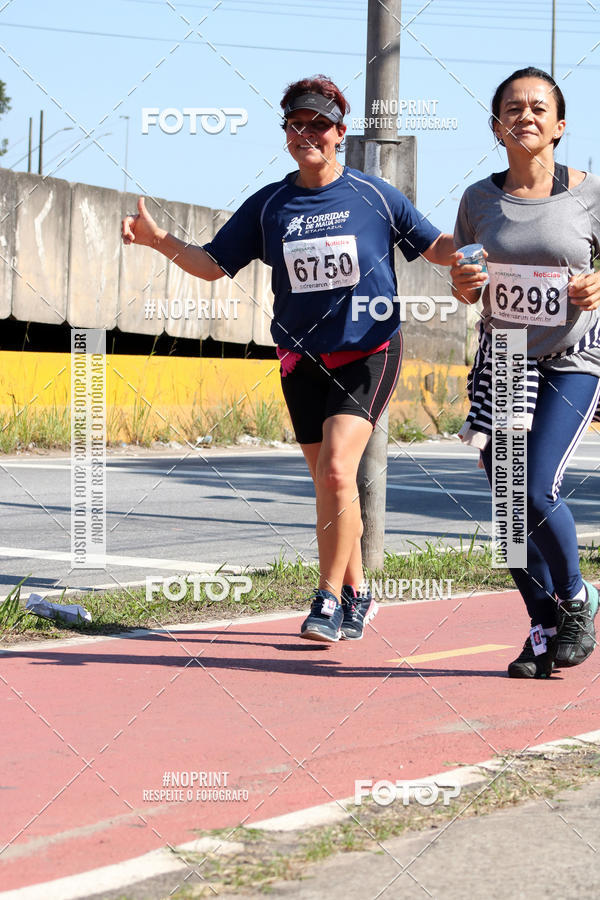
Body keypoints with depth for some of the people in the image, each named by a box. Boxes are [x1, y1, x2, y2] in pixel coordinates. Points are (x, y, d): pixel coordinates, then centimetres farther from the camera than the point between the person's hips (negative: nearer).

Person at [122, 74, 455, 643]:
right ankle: (355, 595, 25)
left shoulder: (375, 196, -2)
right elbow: (214, 264, 7)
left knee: (337, 469, -20)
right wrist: (159, 241, -8)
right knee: (329, 483, 8)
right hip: (304, 358, 4)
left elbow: (436, 248, 5)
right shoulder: (269, 206, 4)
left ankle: (328, 598, -11)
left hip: (369, 352, -3)